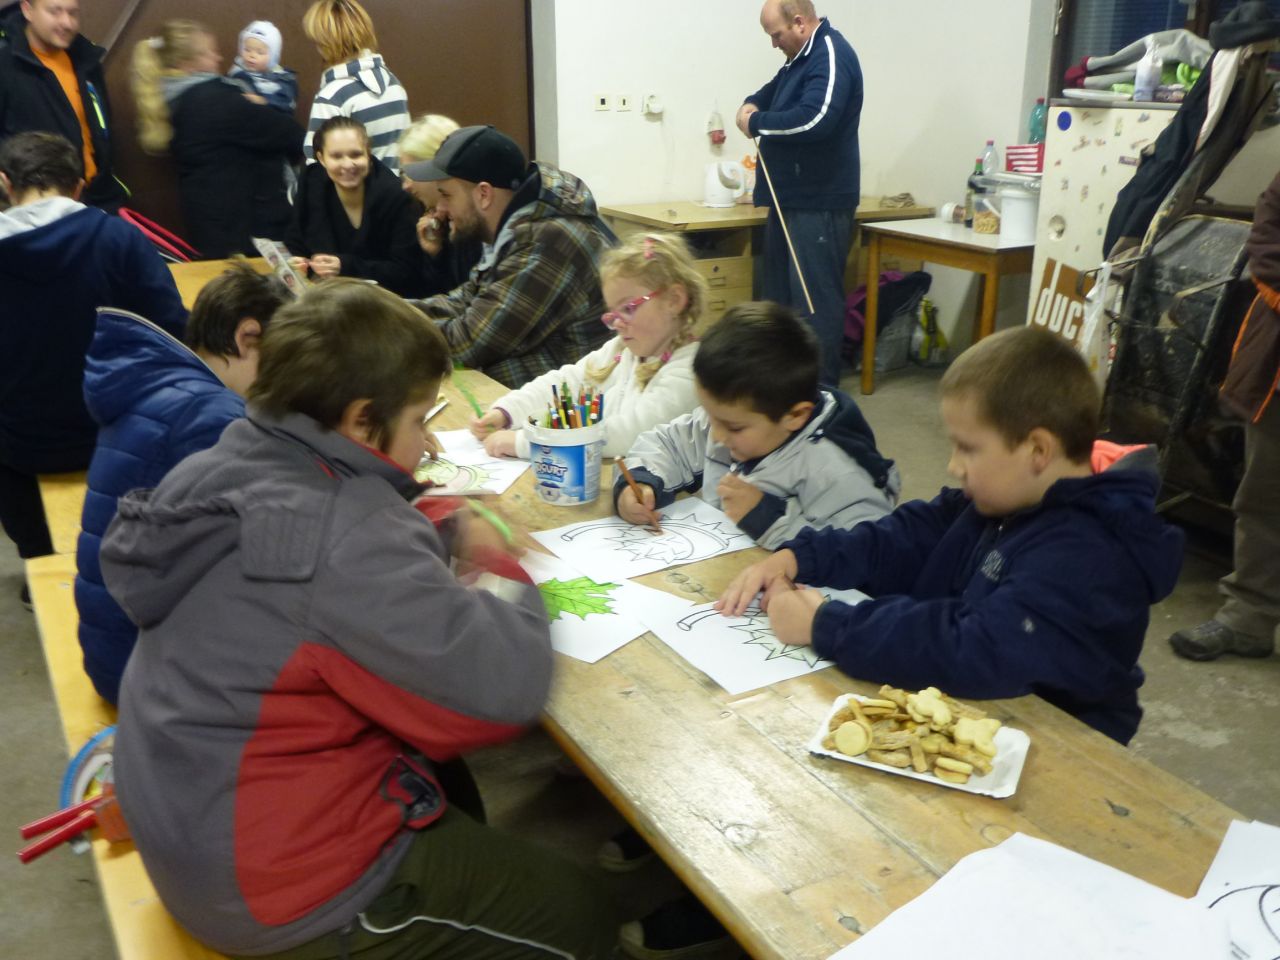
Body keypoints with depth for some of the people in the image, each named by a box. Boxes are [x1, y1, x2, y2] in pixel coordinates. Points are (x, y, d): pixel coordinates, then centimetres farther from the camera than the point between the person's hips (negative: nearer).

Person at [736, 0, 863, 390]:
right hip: (790, 198, 11)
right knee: (779, 292, 15)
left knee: (814, 297, -10)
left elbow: (814, 119, -28)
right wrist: (752, 104, 8)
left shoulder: (831, 56, -15)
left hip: (819, 203, -11)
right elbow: (775, 90, 32)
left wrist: (757, 123, -14)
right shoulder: (800, 58, 17)